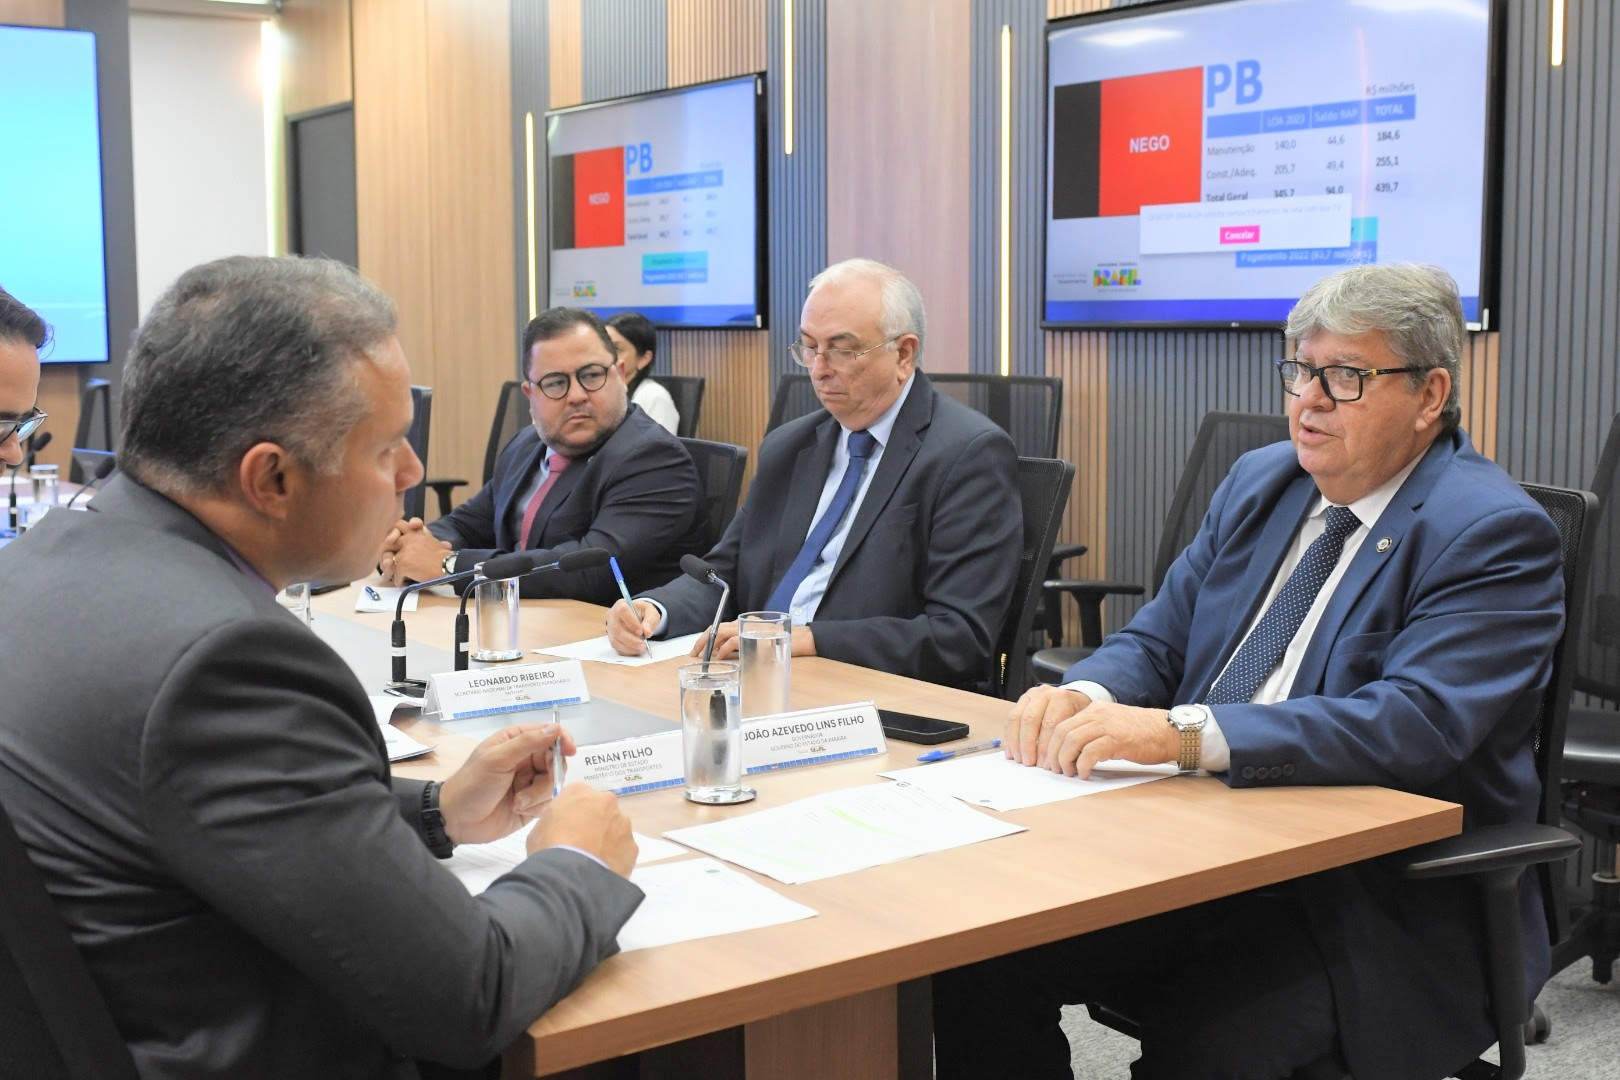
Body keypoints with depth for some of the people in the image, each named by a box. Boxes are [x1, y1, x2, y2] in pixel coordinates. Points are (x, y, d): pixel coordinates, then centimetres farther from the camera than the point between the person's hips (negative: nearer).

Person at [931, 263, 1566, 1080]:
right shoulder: (1259, 481, 12)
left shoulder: (1495, 535, -10)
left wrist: (1185, 733, -33)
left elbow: (1417, 723, -24)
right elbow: (1158, 640, 12)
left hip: (1379, 897, -5)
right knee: (975, 960, -13)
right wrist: (1084, 697, -13)